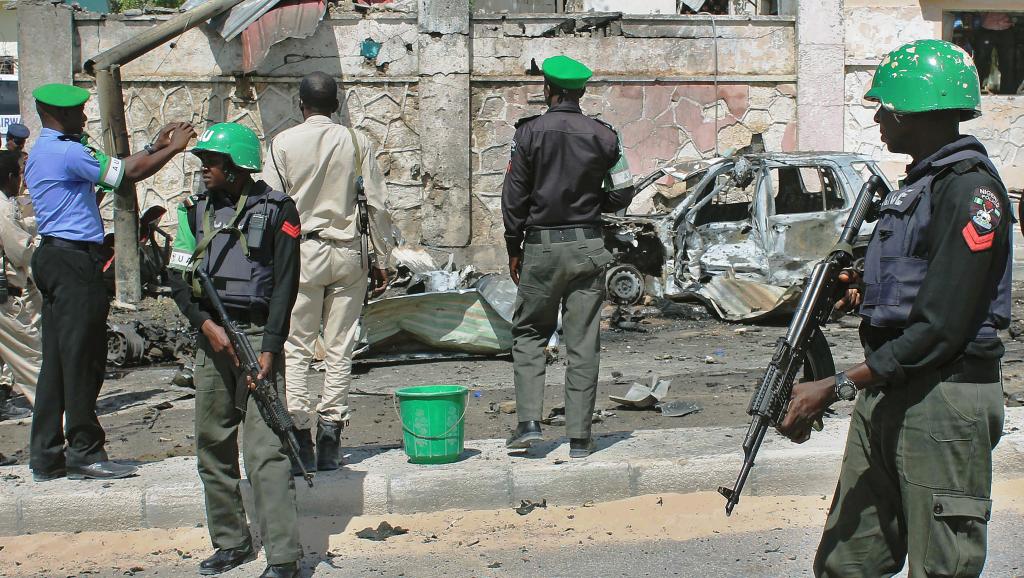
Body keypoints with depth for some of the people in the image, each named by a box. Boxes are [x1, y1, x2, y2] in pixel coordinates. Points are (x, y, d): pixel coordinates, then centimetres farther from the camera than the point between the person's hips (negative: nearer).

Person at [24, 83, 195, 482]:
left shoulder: (42, 152, 20)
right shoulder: (67, 152, -13)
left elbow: (115, 170, 21)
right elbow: (130, 173, -14)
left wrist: (154, 147, 20)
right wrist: (173, 149, -1)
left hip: (53, 257, 10)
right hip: (73, 259, -10)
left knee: (56, 360, 10)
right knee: (81, 358, -5)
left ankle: (46, 456, 13)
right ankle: (85, 452, 1)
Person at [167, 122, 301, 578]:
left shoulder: (275, 210, -1)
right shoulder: (196, 211, 12)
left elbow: (285, 282, -5)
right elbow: (178, 278, 8)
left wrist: (270, 348, -13)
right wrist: (207, 324, -9)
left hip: (258, 335, -5)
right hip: (210, 337, 5)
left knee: (265, 451, -11)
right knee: (213, 447, 9)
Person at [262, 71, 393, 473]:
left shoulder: (284, 143, -2)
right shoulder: (356, 143, 2)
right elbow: (377, 205, 2)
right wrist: (381, 261, 9)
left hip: (301, 252, -2)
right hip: (348, 253, 2)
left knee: (295, 350, 3)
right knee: (340, 350, 6)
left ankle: (300, 440, -2)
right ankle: (330, 442, 7)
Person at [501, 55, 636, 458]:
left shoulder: (530, 132, -5)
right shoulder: (602, 135, 2)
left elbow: (514, 195, -4)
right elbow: (622, 194, 4)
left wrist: (513, 248, 5)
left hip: (540, 247, -1)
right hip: (587, 247, 2)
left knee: (528, 334, 13)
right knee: (583, 343, 4)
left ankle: (529, 421, 2)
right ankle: (579, 437, 6)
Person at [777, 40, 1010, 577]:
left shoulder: (970, 189, -14)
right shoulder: (919, 182, 18)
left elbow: (940, 327, -21)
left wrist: (836, 387, -20)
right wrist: (864, 292, 6)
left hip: (942, 401, -9)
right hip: (886, 392, 9)